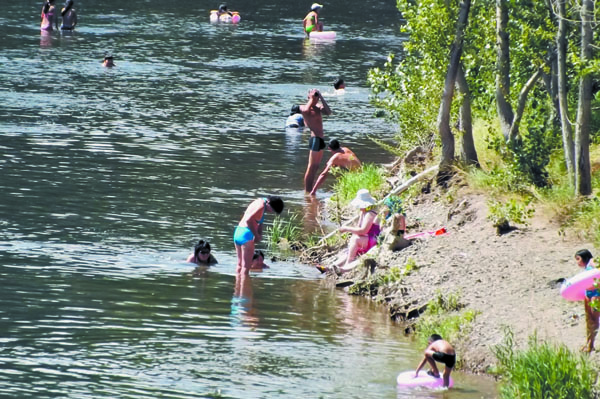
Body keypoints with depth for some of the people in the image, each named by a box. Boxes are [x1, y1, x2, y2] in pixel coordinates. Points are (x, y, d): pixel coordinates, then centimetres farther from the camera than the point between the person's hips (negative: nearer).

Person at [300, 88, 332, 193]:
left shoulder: (318, 107, 14)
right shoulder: (303, 107, -4)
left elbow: (328, 112, -3)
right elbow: (306, 110, -29)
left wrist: (321, 98, -3)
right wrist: (311, 99, -15)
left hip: (319, 139, 8)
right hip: (315, 138, -8)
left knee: (315, 167, 13)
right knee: (311, 167, -9)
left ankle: (309, 191, 20)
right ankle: (307, 191, -7)